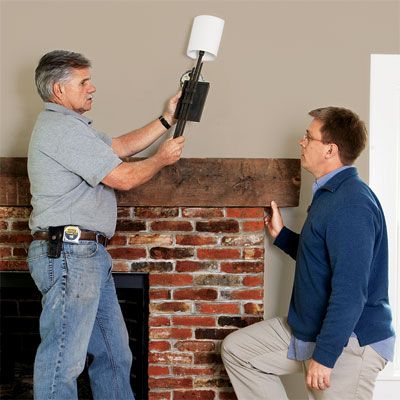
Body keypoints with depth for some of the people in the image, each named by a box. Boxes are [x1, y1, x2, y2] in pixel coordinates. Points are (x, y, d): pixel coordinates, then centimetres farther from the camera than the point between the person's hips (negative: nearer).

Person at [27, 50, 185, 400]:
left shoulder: (71, 125, 21)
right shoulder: (60, 127, -14)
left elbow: (121, 146, 23)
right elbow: (123, 178, -14)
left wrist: (167, 119, 21)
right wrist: (162, 159, 4)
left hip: (89, 254, 11)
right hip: (68, 252, -11)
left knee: (114, 354, 17)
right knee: (64, 359, -7)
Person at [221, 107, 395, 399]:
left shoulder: (351, 203, -23)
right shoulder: (330, 194, 10)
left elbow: (351, 290, -28)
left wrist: (324, 355, -26)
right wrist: (281, 235, 15)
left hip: (349, 342, -10)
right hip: (308, 329, 10)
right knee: (236, 349, 13)